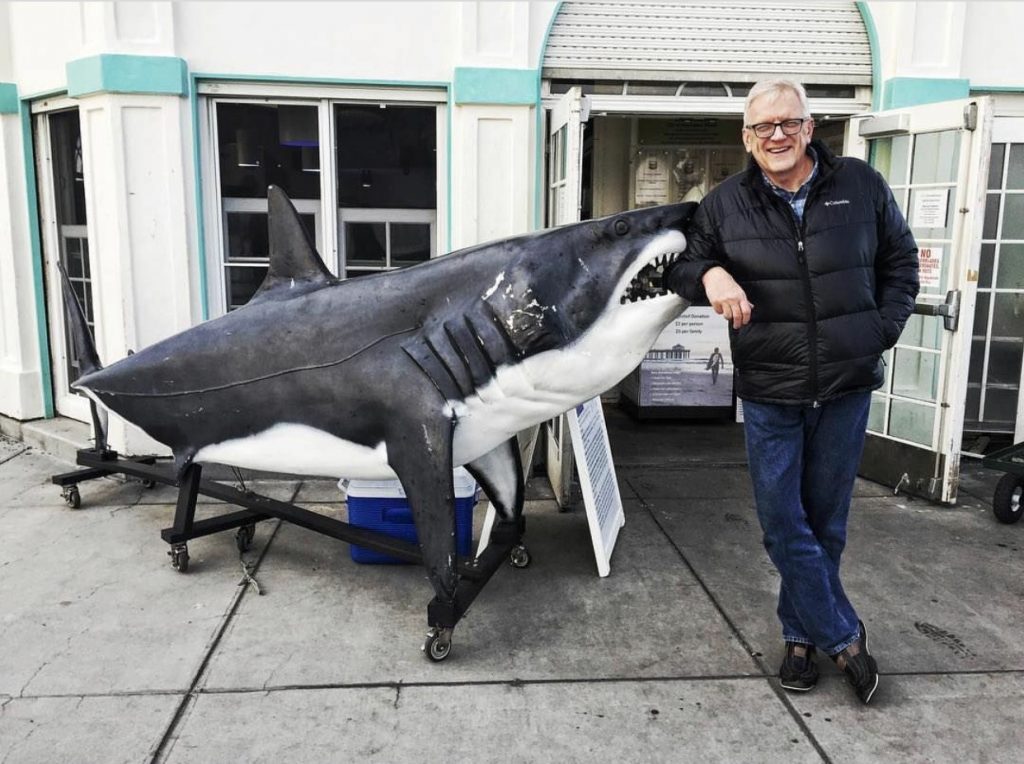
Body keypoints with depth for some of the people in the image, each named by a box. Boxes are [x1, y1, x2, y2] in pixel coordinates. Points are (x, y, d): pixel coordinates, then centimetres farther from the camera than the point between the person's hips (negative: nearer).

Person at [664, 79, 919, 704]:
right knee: (783, 522, 1)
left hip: (847, 387, 1)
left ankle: (803, 633, 31)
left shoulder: (861, 185, 2)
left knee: (825, 519, 11)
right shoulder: (726, 203, 0)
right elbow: (680, 263, 7)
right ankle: (844, 635, 20)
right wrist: (709, 273, -16)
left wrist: (883, 331, 2)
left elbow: (900, 260, 12)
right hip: (769, 392, 0)